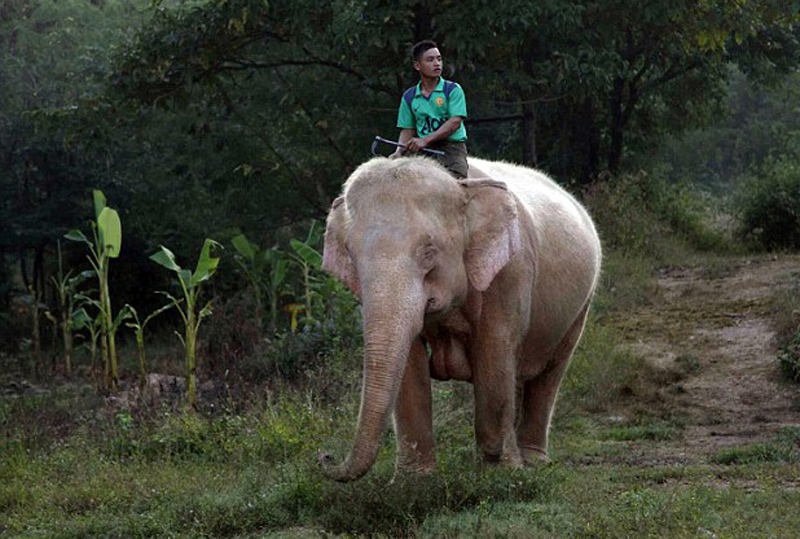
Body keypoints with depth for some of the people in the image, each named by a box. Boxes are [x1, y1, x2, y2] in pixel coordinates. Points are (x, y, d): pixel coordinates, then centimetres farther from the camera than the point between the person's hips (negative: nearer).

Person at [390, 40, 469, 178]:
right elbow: (407, 130, 15)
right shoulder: (409, 97, 15)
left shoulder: (453, 90, 3)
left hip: (451, 146, -3)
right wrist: (399, 151, -7)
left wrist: (426, 140, -19)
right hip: (423, 151, 3)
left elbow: (455, 122, -9)